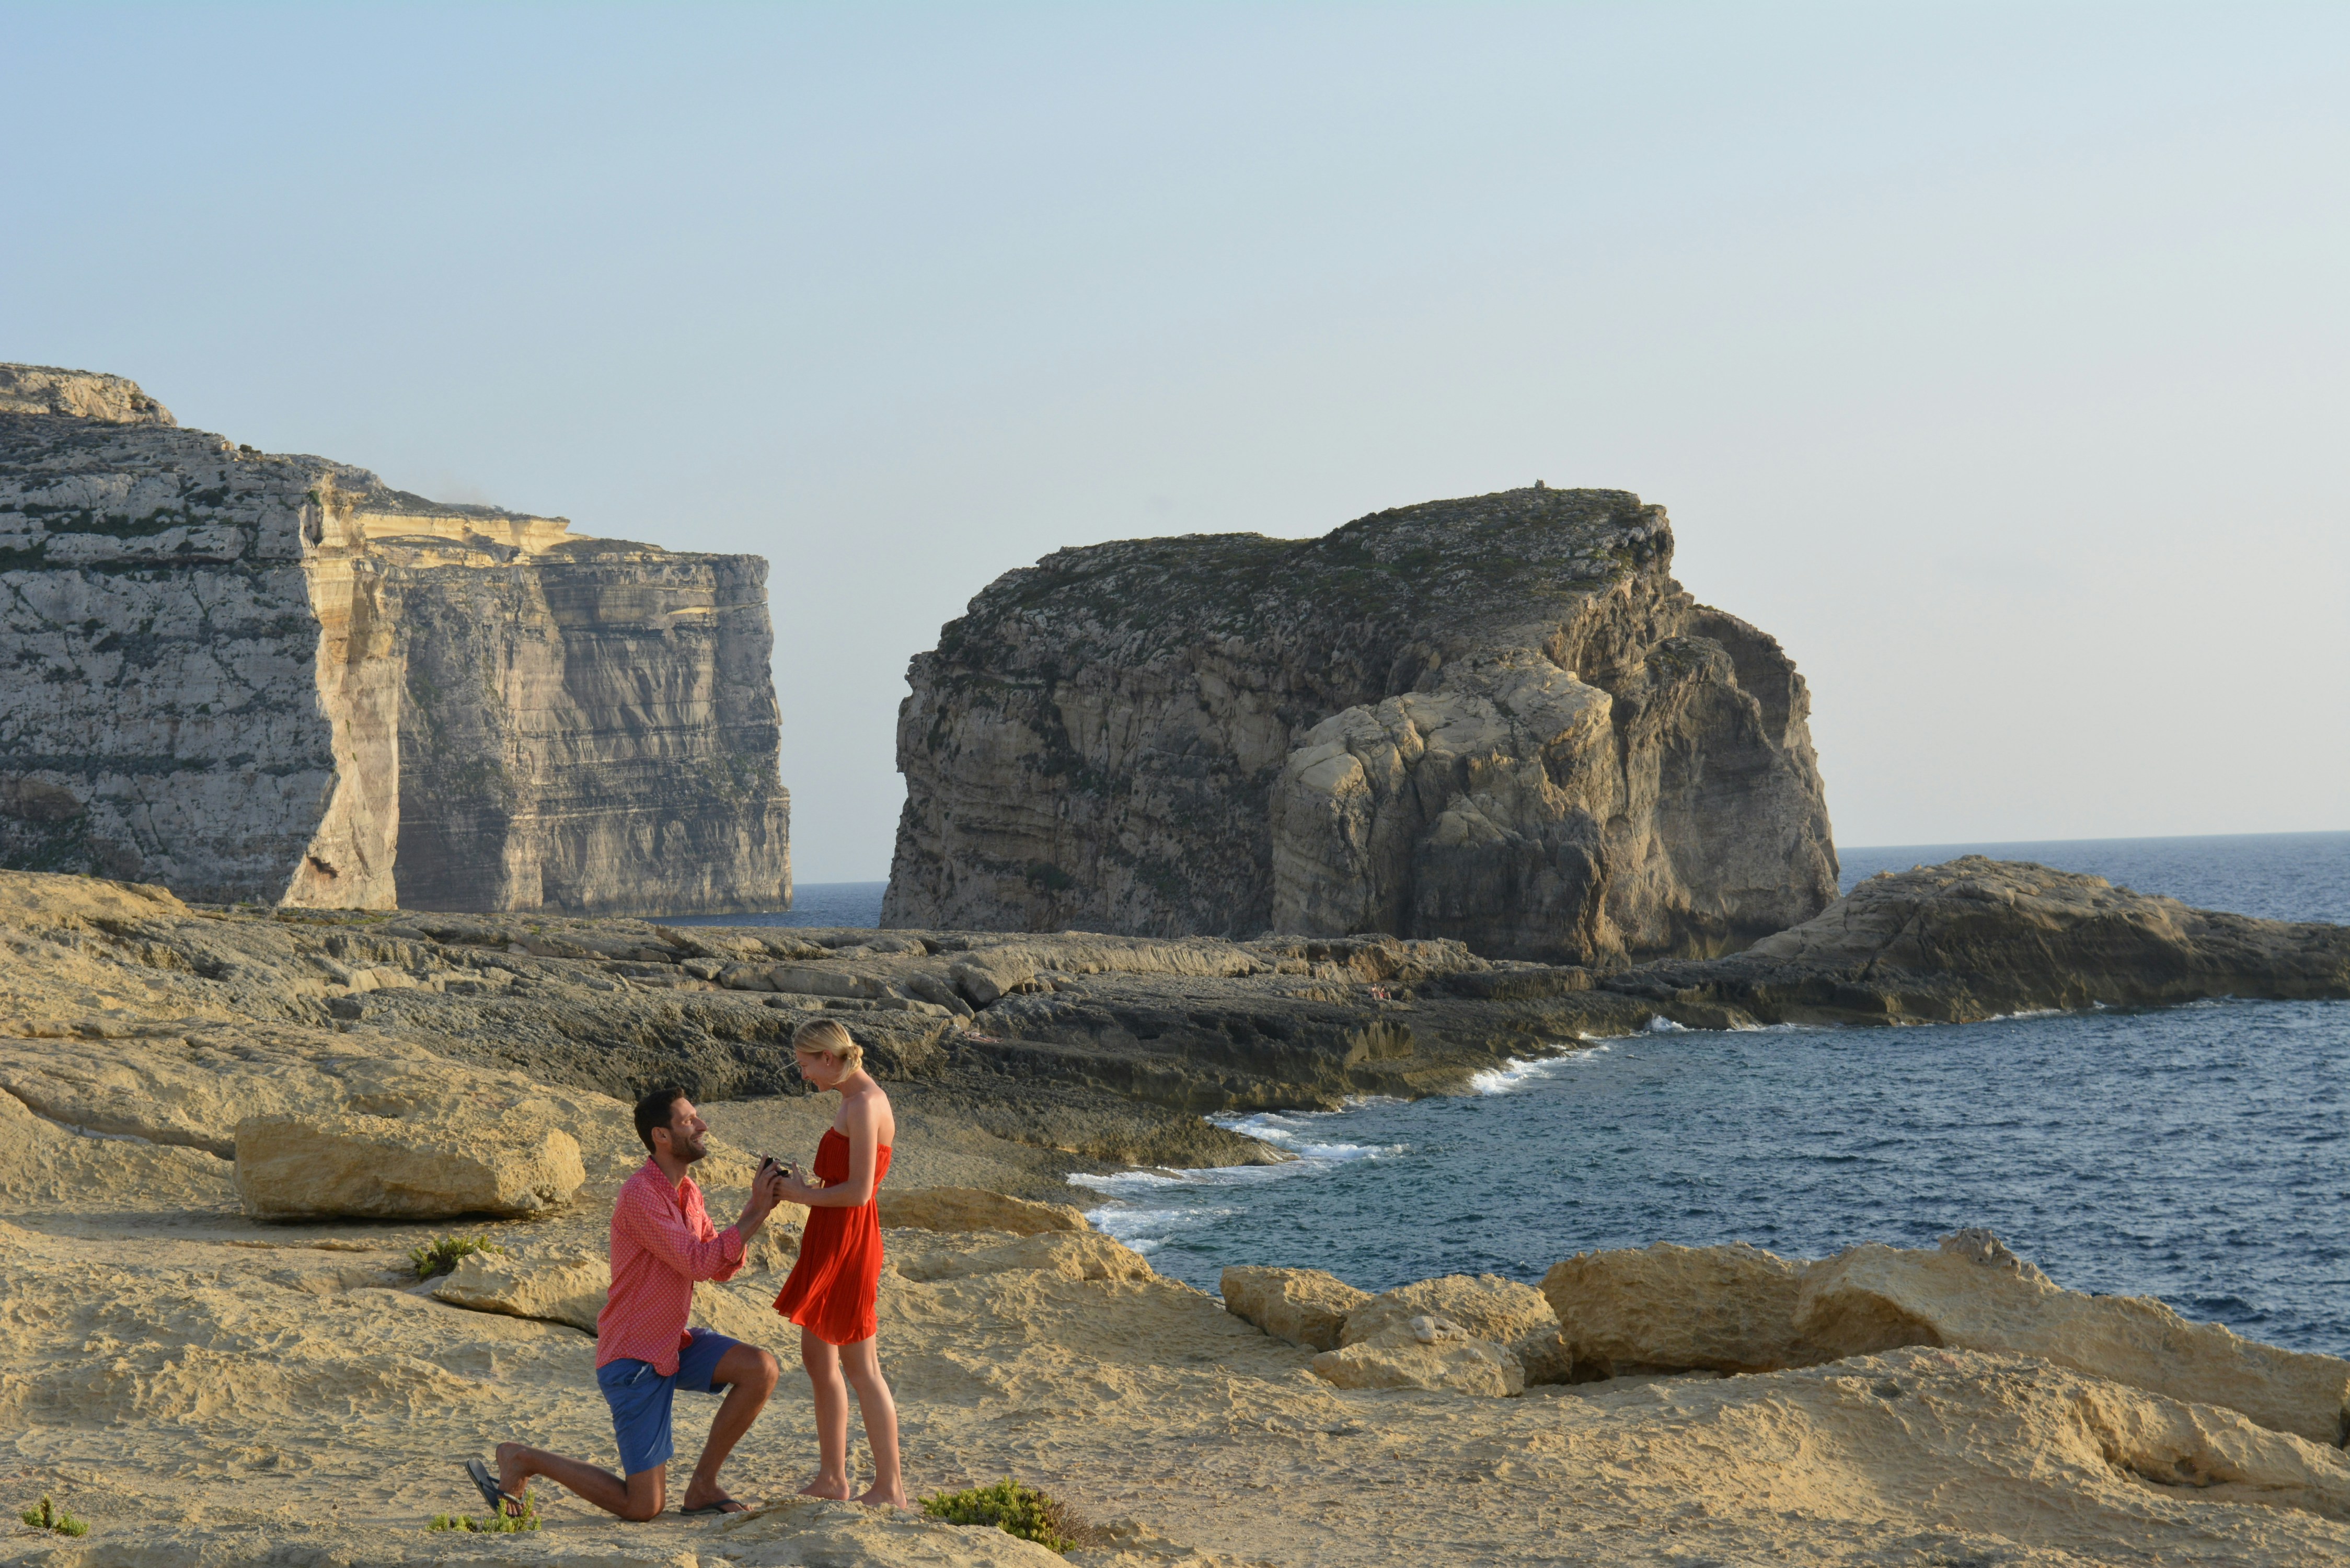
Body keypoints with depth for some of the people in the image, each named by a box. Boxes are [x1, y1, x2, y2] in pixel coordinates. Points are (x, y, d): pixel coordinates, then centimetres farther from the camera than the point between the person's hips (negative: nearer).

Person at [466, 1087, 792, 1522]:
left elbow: (722, 1270, 4)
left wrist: (754, 1210, -9)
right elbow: (699, 1263, -26)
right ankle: (520, 1460, 10)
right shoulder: (641, 1195, -22)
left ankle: (702, 1485, 1)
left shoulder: (688, 1193, 8)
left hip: (675, 1343, 9)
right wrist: (755, 1217, -22)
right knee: (643, 1507, -7)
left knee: (761, 1369, -13)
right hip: (633, 1357, -9)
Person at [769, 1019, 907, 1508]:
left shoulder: (865, 1104, -18)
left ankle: (890, 1486, 3)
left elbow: (859, 1190, -22)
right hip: (830, 1240, 11)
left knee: (858, 1365, -4)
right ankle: (832, 1477, 24)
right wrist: (803, 1185, 8)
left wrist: (806, 1194, -11)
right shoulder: (856, 1100, 13)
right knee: (816, 1355, 16)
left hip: (848, 1242, -11)